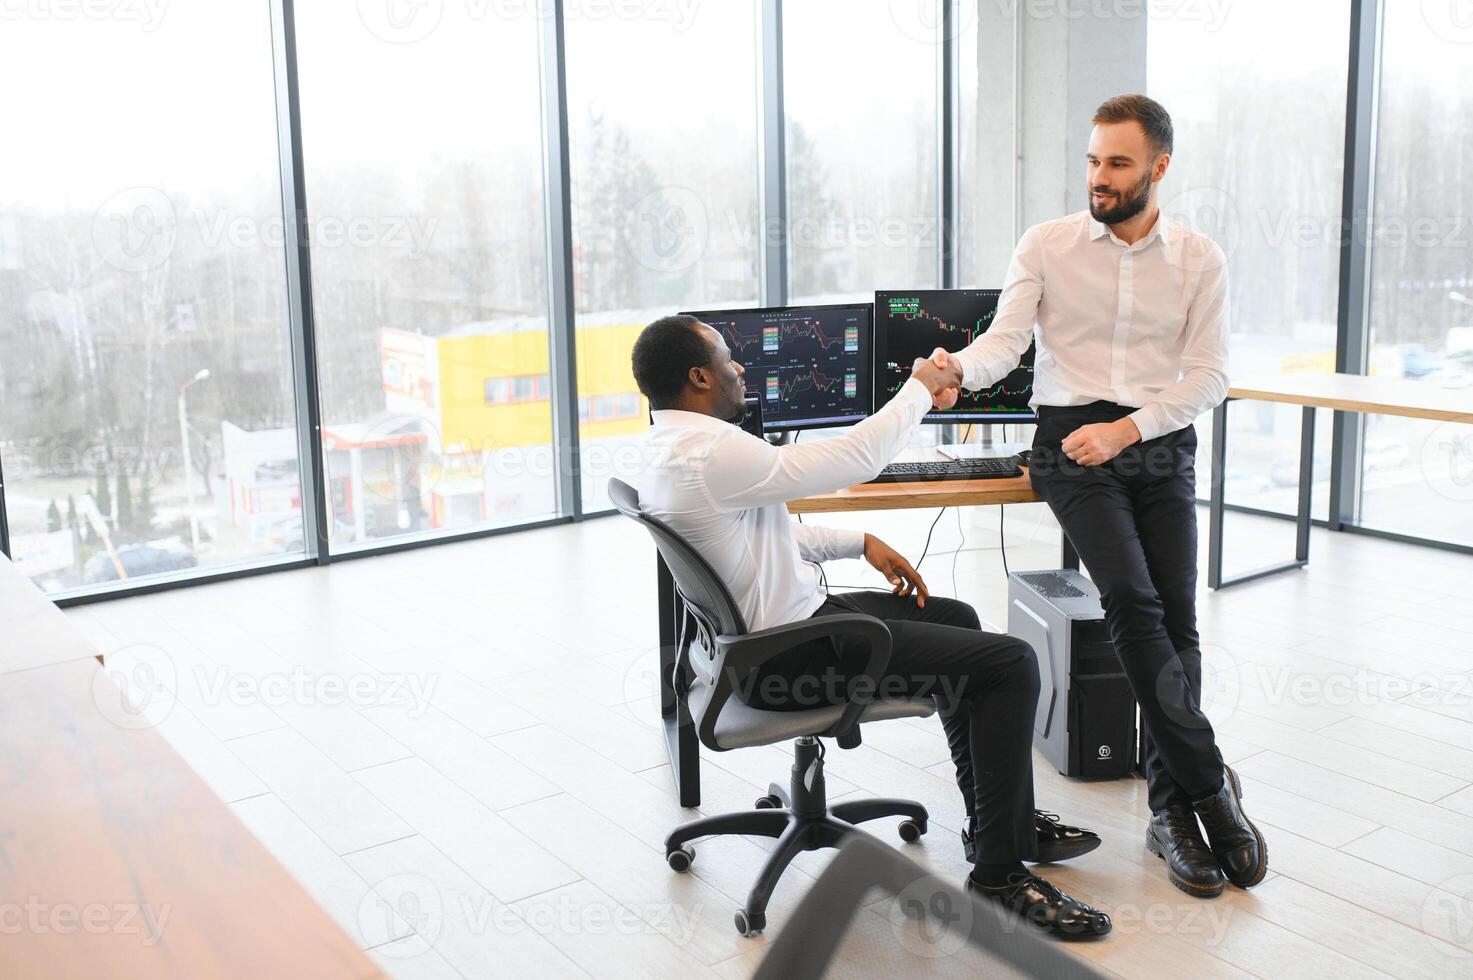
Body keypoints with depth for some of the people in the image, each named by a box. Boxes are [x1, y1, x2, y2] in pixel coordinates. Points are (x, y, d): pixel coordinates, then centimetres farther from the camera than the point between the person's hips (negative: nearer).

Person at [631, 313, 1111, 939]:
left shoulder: (666, 450, 8)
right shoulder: (713, 455, -26)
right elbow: (856, 459, -21)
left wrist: (862, 543, 10)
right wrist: (921, 387, -5)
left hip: (756, 630, 11)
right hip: (789, 654, -11)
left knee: (954, 618, 25)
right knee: (1011, 663, -11)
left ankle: (1003, 820, 32)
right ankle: (999, 874, -1)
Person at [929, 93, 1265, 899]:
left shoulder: (1200, 259, 7)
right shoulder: (1047, 245, 5)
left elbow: (1208, 376, 1)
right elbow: (1006, 338, -5)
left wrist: (1125, 429, -13)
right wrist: (961, 368, -28)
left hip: (1159, 444, 2)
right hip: (1070, 442, -2)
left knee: (1177, 615, -9)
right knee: (1132, 600, -21)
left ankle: (1171, 811, 2)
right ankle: (1210, 787, -11)